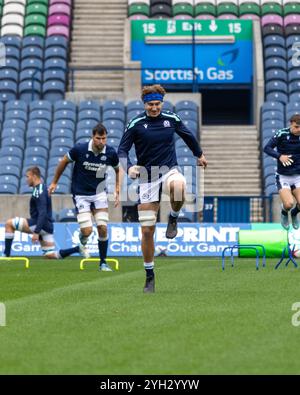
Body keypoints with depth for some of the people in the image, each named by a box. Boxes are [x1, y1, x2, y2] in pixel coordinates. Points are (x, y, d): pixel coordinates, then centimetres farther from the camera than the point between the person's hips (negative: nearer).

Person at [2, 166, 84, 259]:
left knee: (9, 223, -6)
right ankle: (77, 249, 1)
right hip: (47, 226, 10)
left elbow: (42, 213, -23)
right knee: (50, 255, 9)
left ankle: (6, 254, -10)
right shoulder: (42, 188, 16)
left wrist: (36, 232, -27)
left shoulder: (38, 191, -14)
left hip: (40, 225, -10)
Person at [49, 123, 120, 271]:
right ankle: (82, 243, 26)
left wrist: (117, 190, 6)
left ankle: (103, 263, 9)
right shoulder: (79, 149, -17)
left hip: (99, 193, 2)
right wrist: (54, 182, 9)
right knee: (87, 231, -13)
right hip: (81, 194, -2)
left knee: (103, 228, -7)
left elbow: (117, 170, 12)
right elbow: (64, 162, 1)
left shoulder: (111, 153, -9)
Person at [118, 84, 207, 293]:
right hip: (147, 177, 0)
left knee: (178, 187, -40)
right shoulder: (136, 124, -6)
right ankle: (150, 276, 12)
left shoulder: (172, 119, 1)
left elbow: (187, 135, 20)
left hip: (170, 169, 0)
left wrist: (199, 154, 34)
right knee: (147, 230, -3)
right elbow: (122, 150, -4)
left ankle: (174, 218, -7)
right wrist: (129, 167, -24)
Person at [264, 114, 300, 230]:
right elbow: (267, 148, -16)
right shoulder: (282, 134, -14)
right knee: (288, 204, -20)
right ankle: (284, 214, 20)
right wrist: (279, 156, -32)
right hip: (283, 176, -3)